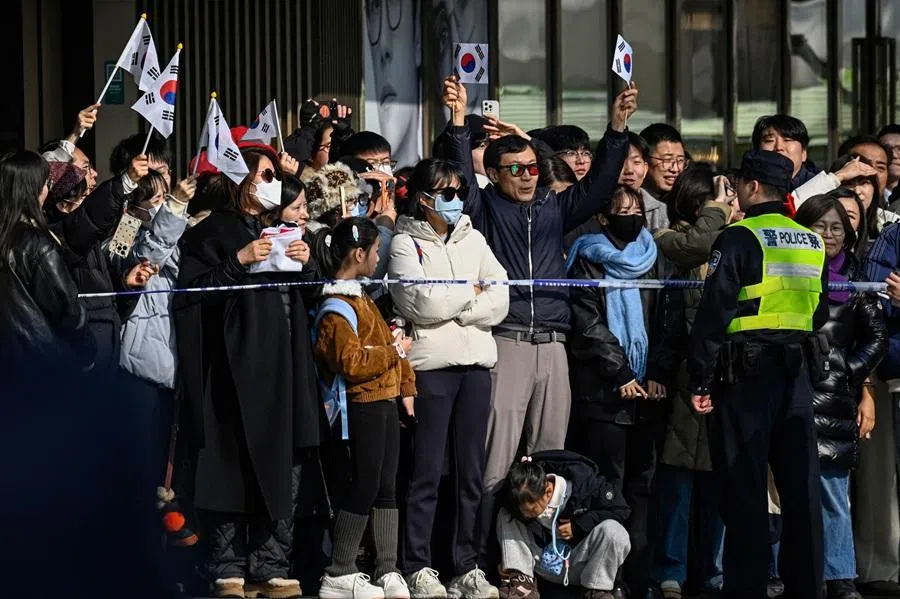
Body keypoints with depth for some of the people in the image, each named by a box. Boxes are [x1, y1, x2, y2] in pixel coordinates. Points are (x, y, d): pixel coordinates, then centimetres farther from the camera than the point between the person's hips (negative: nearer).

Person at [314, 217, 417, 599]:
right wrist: (393, 352, -14)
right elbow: (352, 361, -22)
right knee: (366, 486, -7)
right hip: (364, 405, -10)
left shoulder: (360, 298, 18)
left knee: (386, 487, 8)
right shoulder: (337, 307, -14)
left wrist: (405, 387, 16)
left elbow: (387, 340, 22)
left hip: (385, 401, 10)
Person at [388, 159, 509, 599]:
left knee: (471, 472, 6)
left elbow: (500, 300, 3)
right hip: (431, 364, -5)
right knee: (427, 472, -3)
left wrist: (450, 307, -8)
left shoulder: (472, 240, 15)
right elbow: (422, 305, -13)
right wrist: (470, 293, -1)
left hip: (475, 363, 5)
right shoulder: (406, 244, 1)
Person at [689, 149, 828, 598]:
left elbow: (714, 313, -13)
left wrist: (700, 380, -10)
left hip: (746, 373, -6)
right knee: (800, 485, 8)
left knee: (744, 487, -2)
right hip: (794, 371, 6)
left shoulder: (739, 238, -9)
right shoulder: (811, 242, 10)